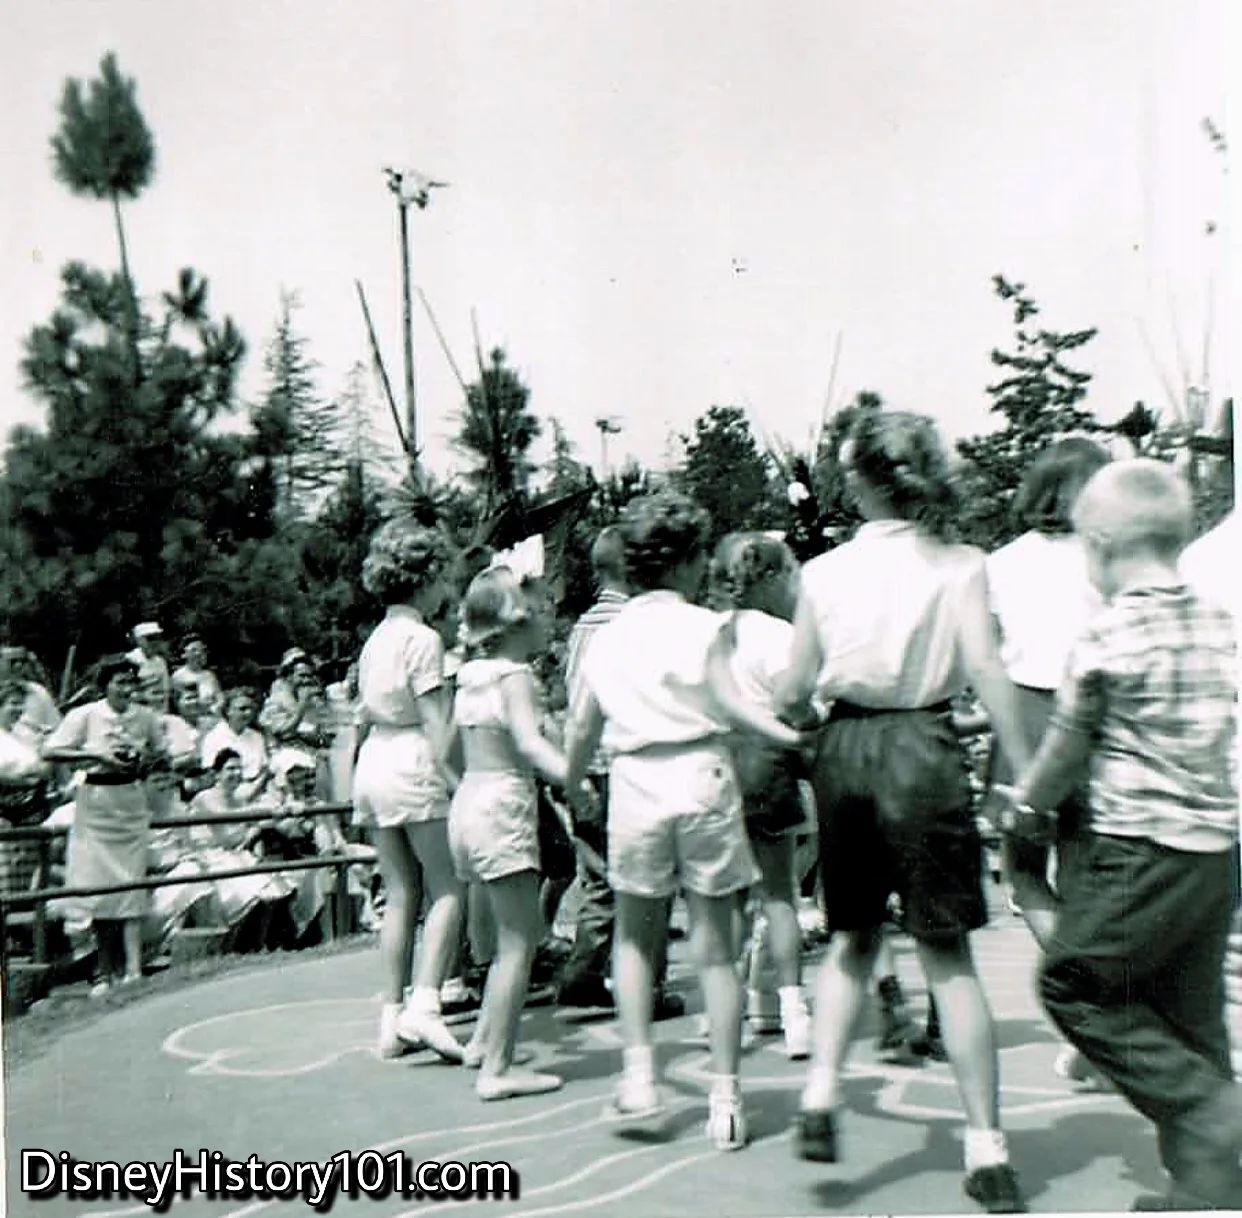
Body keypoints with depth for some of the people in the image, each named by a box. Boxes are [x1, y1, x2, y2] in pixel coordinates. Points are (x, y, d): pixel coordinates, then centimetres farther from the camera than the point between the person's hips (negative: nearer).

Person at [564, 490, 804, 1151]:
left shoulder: (606, 636, 10)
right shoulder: (704, 625, -1)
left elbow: (581, 729, 13)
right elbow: (728, 701, -16)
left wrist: (572, 784, 28)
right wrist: (792, 735, -18)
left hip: (635, 783, 3)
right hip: (702, 777, -2)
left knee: (635, 934, 20)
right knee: (715, 947, 5)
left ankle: (638, 1072, 11)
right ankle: (725, 1101, 10)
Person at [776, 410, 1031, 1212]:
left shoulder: (824, 571, 2)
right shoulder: (958, 566, -3)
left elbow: (796, 690, 4)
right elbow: (986, 672, -13)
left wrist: (783, 708, 27)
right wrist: (1028, 775, -9)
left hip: (845, 749, 2)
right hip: (924, 750, -2)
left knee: (854, 934, 20)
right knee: (948, 951, 5)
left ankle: (822, 1092, 8)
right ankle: (987, 1147, 8)